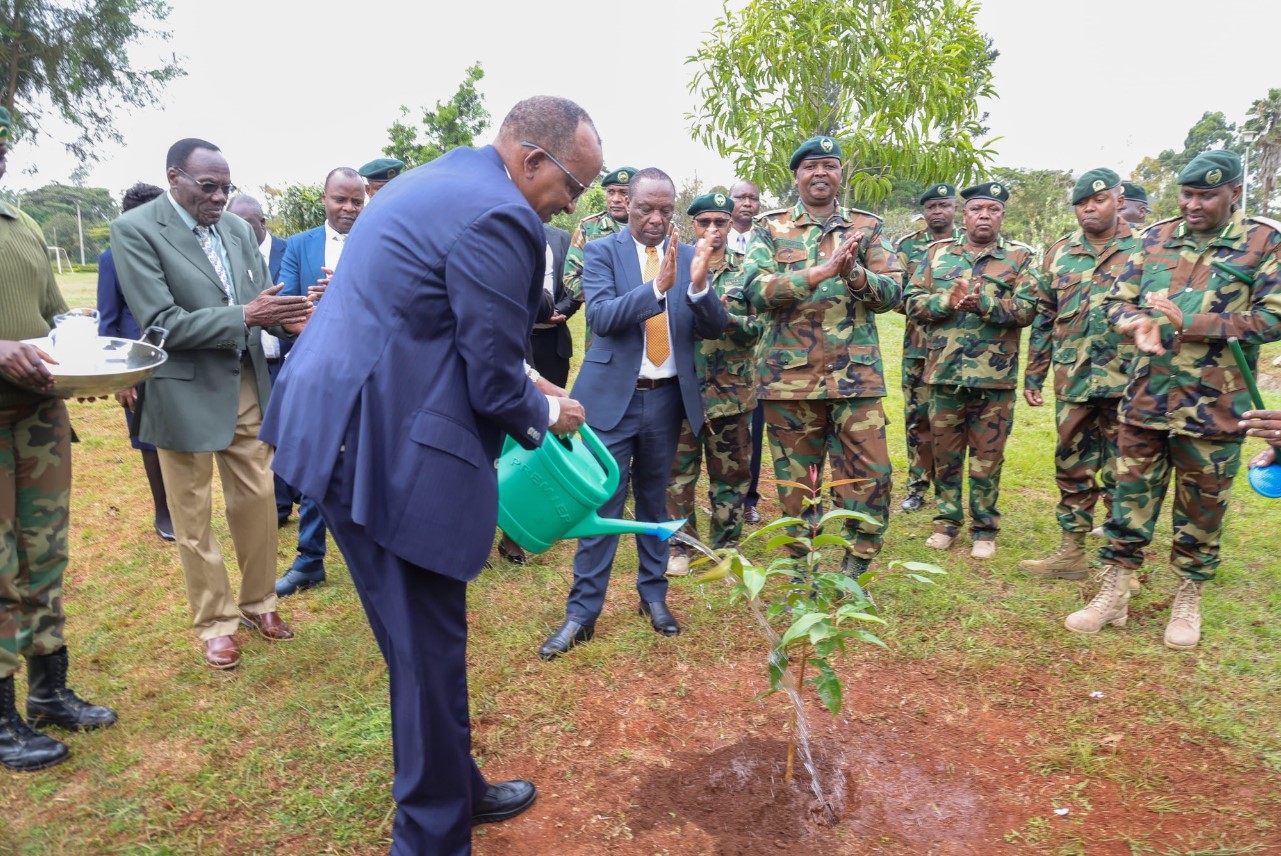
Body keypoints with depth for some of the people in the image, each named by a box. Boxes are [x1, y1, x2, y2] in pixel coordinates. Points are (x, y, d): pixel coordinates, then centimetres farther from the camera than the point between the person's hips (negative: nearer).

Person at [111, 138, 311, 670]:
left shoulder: (238, 229, 6)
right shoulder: (135, 230, -11)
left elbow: (262, 298, 6)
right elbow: (160, 323, -18)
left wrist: (286, 315, -17)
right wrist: (244, 316, -25)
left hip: (247, 385, 5)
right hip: (187, 391, -5)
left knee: (257, 500, 12)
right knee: (192, 514, 9)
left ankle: (259, 602, 31)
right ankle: (215, 623, 24)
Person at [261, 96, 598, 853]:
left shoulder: (438, 179, 17)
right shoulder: (497, 217, -16)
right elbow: (494, 380, -15)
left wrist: (528, 391, 19)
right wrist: (546, 413, 5)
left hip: (337, 427, 11)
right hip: (388, 449, -11)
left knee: (423, 640, 20)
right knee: (429, 648, 4)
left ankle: (454, 789, 38)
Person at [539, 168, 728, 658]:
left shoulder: (689, 255, 4)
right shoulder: (602, 252, -3)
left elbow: (714, 329, -3)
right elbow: (601, 316, -19)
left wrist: (698, 287, -23)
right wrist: (658, 287, -32)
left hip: (667, 397, 3)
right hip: (613, 395, -3)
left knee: (654, 499, 15)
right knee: (602, 502, -2)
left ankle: (653, 595, 29)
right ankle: (582, 613, 8)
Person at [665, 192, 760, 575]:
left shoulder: (746, 270, 5)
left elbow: (757, 328, -1)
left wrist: (725, 315, -20)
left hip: (731, 388, 0)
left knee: (731, 471, 8)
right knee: (678, 468, 5)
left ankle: (726, 543, 22)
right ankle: (679, 544, 18)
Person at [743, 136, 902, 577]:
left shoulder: (867, 227, 11)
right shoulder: (770, 228, 6)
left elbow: (893, 292, 1)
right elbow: (757, 290, -10)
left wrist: (856, 275, -19)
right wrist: (819, 273, -22)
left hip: (856, 375, 1)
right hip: (790, 376, -1)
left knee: (870, 475, -2)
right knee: (795, 481, 8)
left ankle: (854, 570, 15)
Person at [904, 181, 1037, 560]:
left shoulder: (1020, 256, 3)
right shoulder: (937, 253, 9)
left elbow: (1028, 309, -7)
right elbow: (914, 301, 2)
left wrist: (982, 302, -21)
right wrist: (947, 301, -16)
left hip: (994, 376, -2)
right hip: (944, 372, 2)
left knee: (987, 457, 6)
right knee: (945, 453, 11)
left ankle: (985, 528, 20)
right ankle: (947, 520, 26)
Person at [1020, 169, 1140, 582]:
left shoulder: (1143, 249, 0)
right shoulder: (1059, 253, 11)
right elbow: (1043, 317, 14)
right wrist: (1033, 373, 11)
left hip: (1125, 381, -4)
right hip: (1071, 380, 4)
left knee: (1120, 476, 3)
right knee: (1071, 469, 10)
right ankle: (1071, 552, 21)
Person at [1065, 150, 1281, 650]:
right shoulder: (1156, 238, 8)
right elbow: (1118, 300, 9)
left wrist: (1191, 323, -18)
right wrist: (1139, 323, -14)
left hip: (1212, 407, -3)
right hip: (1146, 399, 3)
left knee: (1201, 509, 11)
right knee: (1131, 499, 10)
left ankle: (1188, 600, 29)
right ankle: (1113, 594, 22)